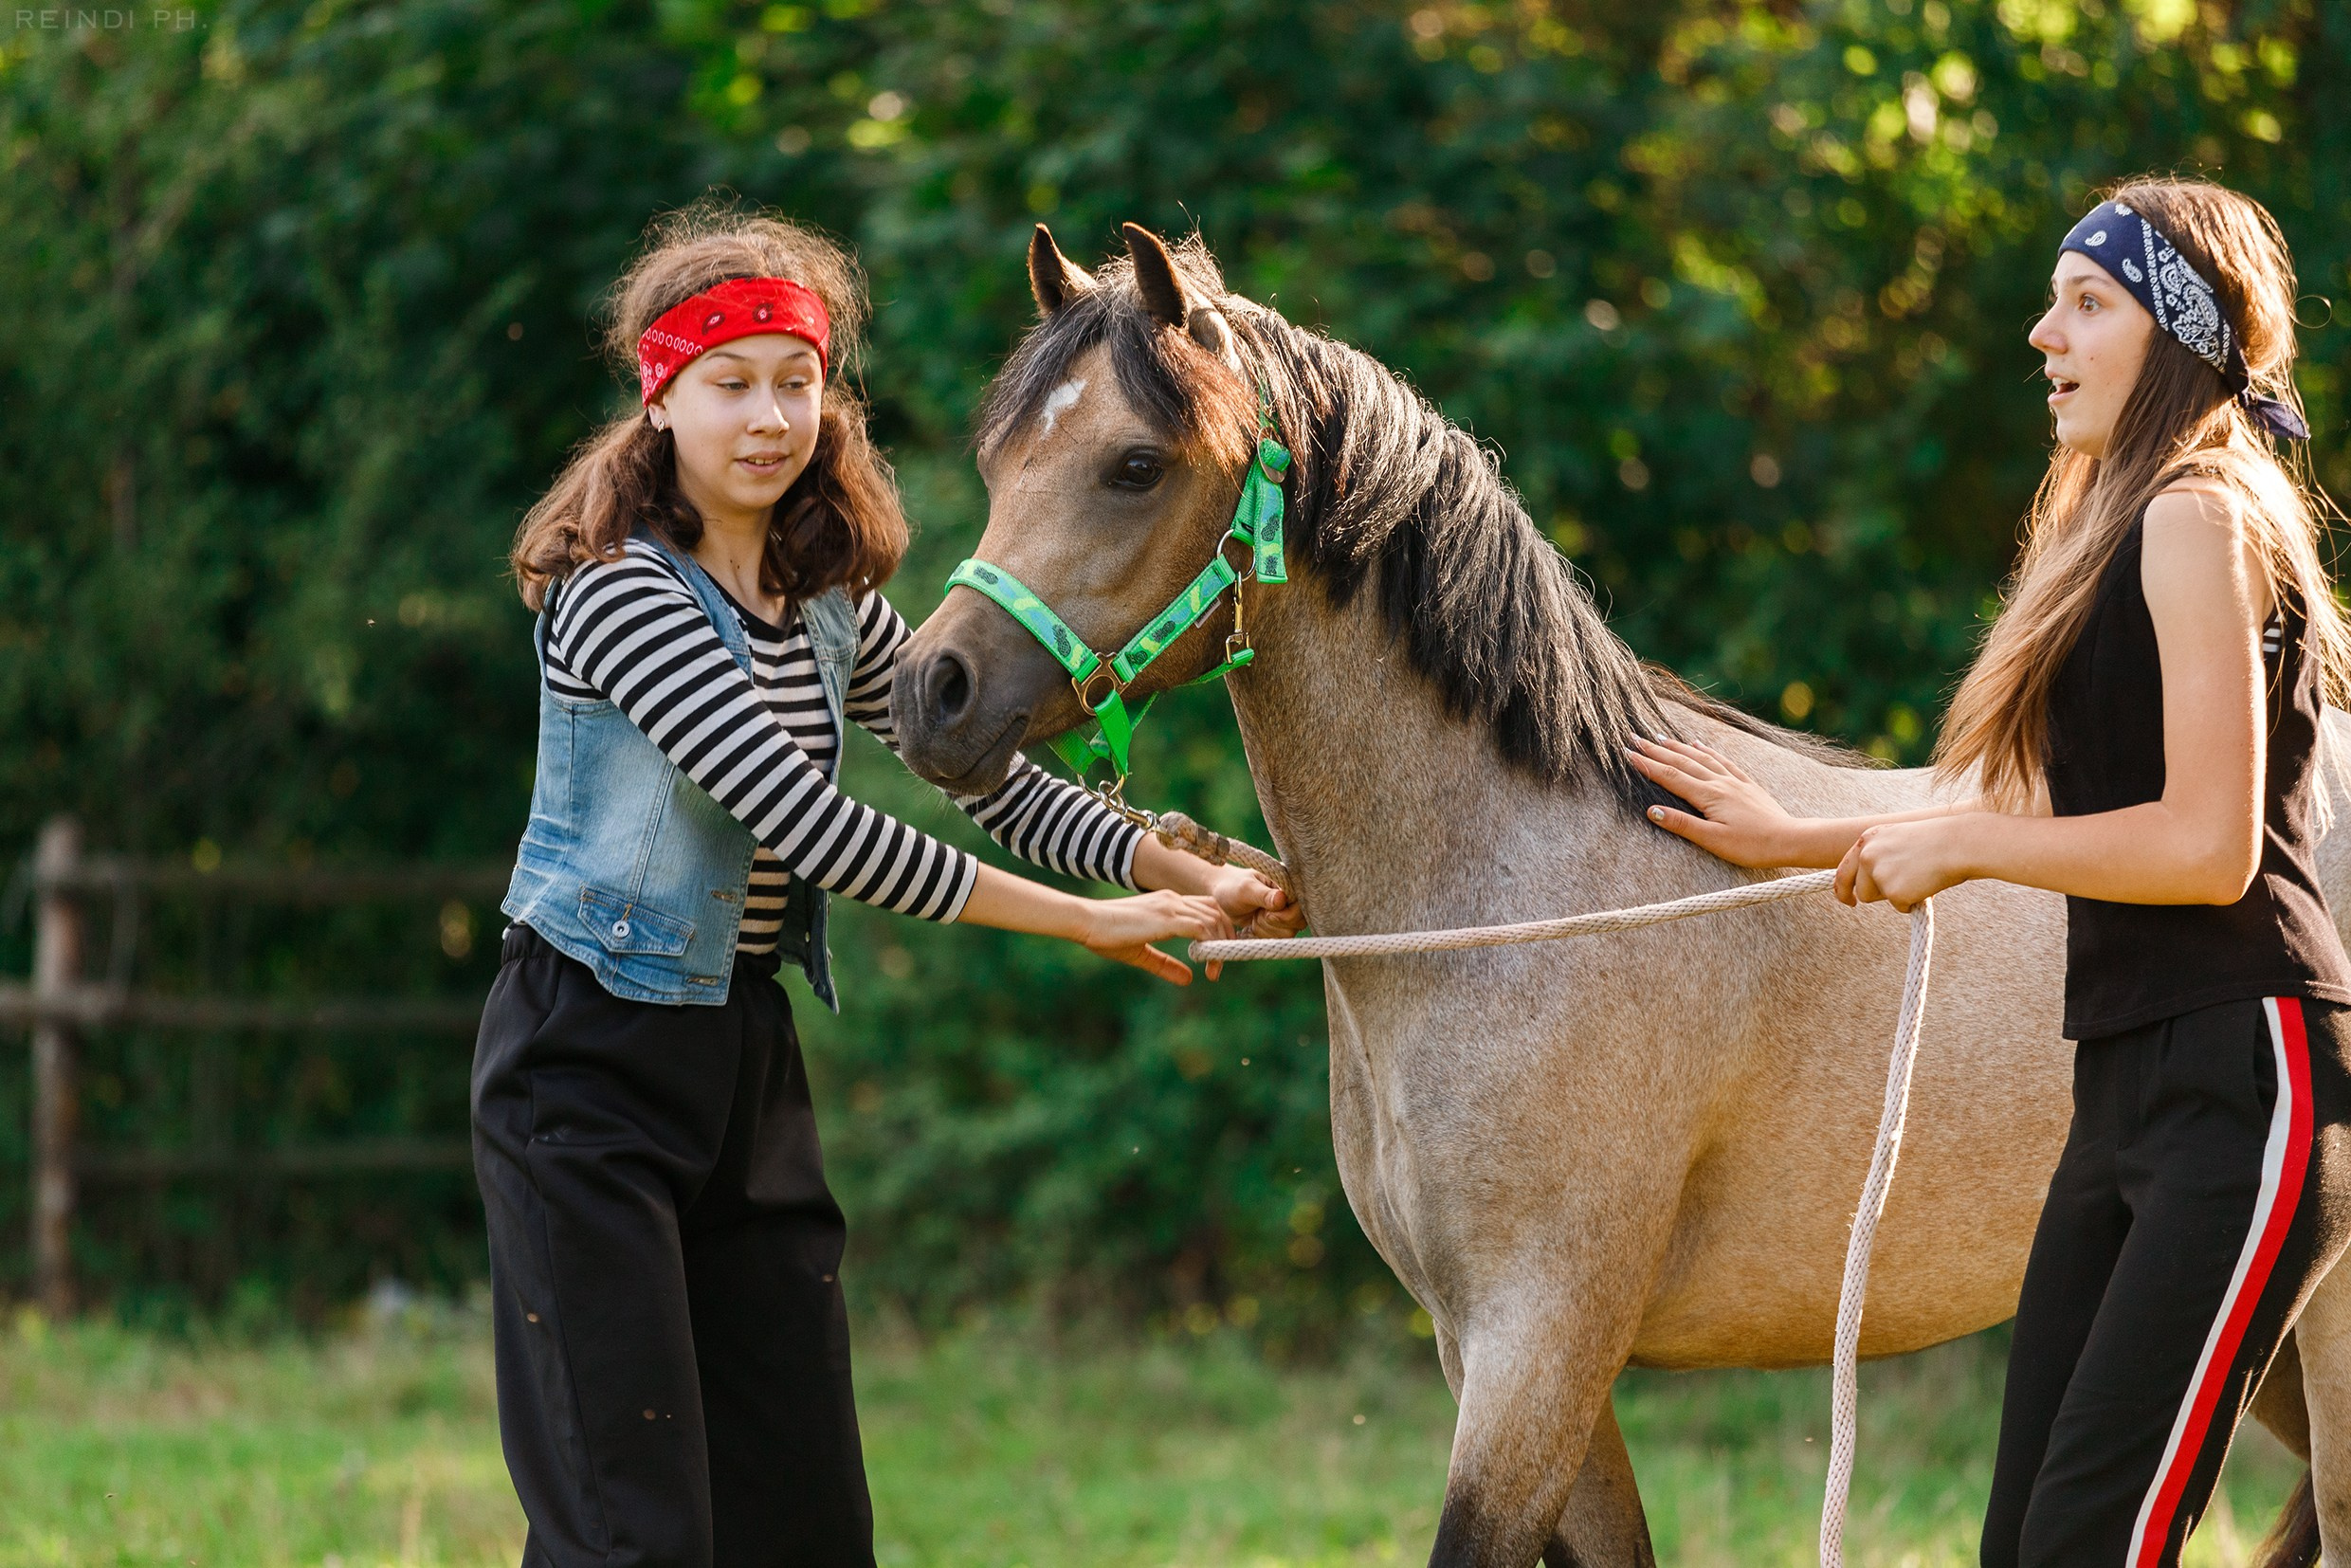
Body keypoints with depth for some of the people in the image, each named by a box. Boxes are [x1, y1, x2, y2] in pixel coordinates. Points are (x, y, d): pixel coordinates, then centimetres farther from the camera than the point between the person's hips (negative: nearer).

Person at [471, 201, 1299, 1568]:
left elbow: (993, 778, 12)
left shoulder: (832, 608, 9)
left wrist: (1186, 877, -5)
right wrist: (1083, 923, -19)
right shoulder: (621, 596, -16)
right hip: (589, 1064, -8)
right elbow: (802, 823, -22)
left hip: (749, 1051, 8)